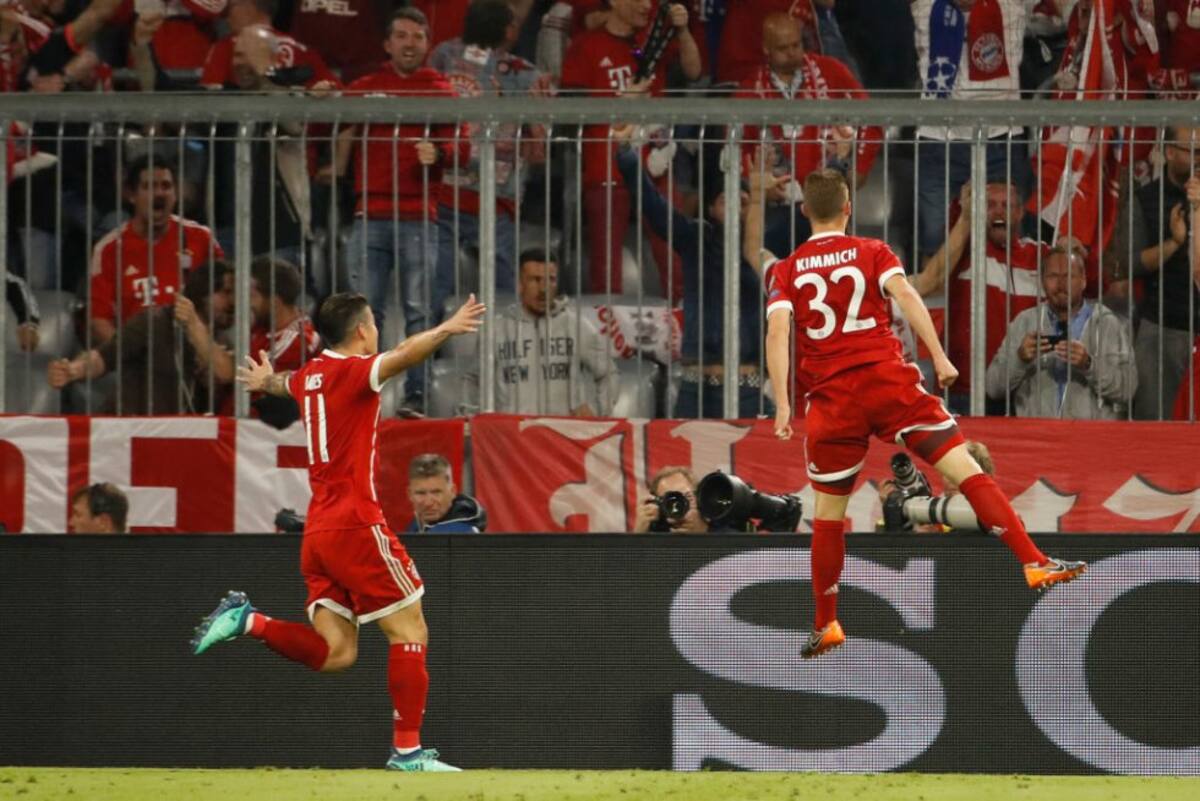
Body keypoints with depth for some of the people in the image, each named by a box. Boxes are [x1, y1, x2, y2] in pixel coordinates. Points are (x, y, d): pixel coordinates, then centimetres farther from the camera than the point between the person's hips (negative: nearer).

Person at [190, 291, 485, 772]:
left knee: (334, 652, 5)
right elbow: (401, 356, -30)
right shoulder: (353, 371, -7)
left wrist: (265, 381, 65)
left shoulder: (309, 375, 16)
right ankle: (407, 749, -4)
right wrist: (445, 330, -45)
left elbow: (284, 384, 42)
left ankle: (249, 621, -8)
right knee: (409, 632, -2)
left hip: (317, 530, 8)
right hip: (356, 524, -8)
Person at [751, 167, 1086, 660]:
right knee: (964, 468, -4)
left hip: (831, 398, 2)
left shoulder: (786, 271, 10)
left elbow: (777, 332, -4)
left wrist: (782, 405, -8)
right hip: (888, 379, -1)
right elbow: (904, 294, -10)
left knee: (828, 512, 15)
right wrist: (939, 358, -14)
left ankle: (826, 626, 18)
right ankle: (1034, 563, -15)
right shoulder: (873, 253, 8)